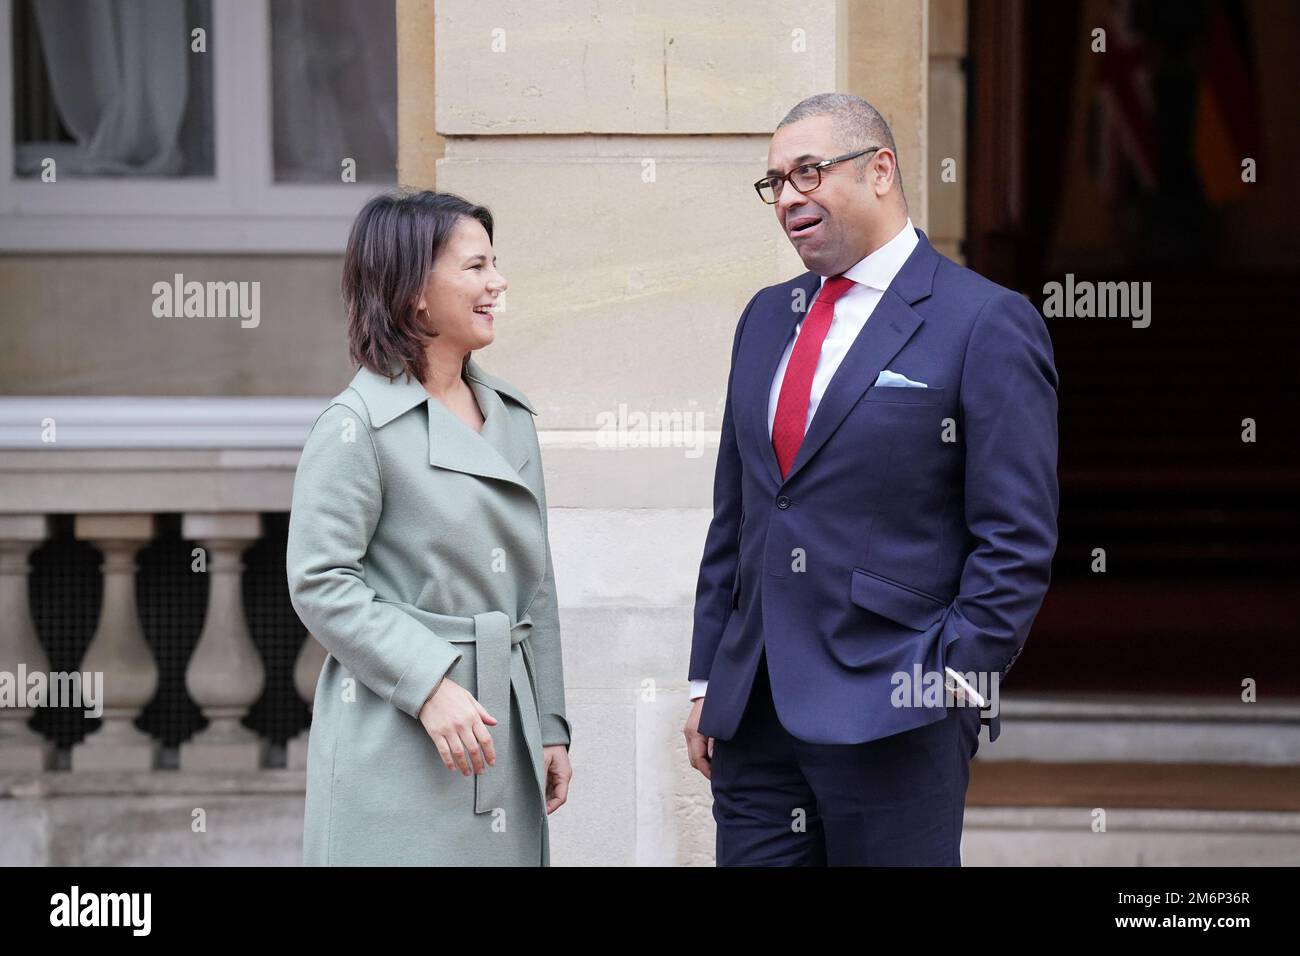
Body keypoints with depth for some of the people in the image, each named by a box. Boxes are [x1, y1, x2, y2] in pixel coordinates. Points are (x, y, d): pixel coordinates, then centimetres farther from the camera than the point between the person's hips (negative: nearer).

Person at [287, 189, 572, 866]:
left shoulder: (511, 416, 14)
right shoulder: (359, 425, -8)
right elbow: (320, 583, -12)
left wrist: (550, 727, 15)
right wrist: (429, 686, -19)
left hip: (502, 726, 7)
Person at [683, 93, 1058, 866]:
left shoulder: (985, 324, -5)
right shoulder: (768, 318, 16)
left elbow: (1018, 540, -9)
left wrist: (954, 682, -14)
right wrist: (707, 680, 14)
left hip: (892, 714, -6)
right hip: (754, 712, 6)